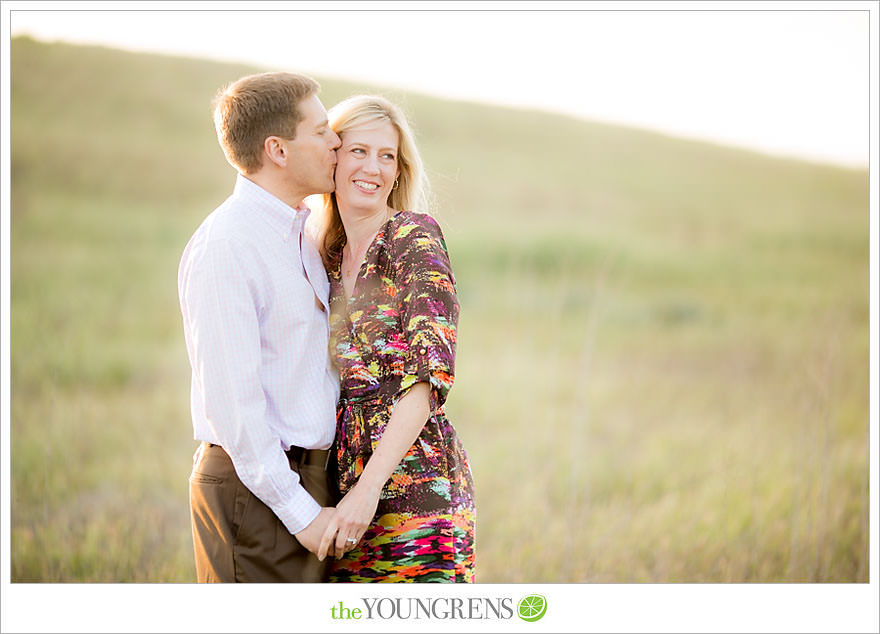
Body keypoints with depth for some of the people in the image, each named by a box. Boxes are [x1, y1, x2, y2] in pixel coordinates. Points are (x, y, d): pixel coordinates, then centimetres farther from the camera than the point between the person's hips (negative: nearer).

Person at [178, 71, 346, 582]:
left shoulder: (303, 233, 13)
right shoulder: (224, 246, -15)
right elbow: (230, 397, -19)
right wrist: (300, 512, -17)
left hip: (311, 476, 8)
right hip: (256, 490, -8)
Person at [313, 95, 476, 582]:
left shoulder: (415, 237, -6)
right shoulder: (328, 258, 14)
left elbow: (429, 376, -15)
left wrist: (370, 486, -21)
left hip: (415, 482, -6)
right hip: (346, 479, 6)